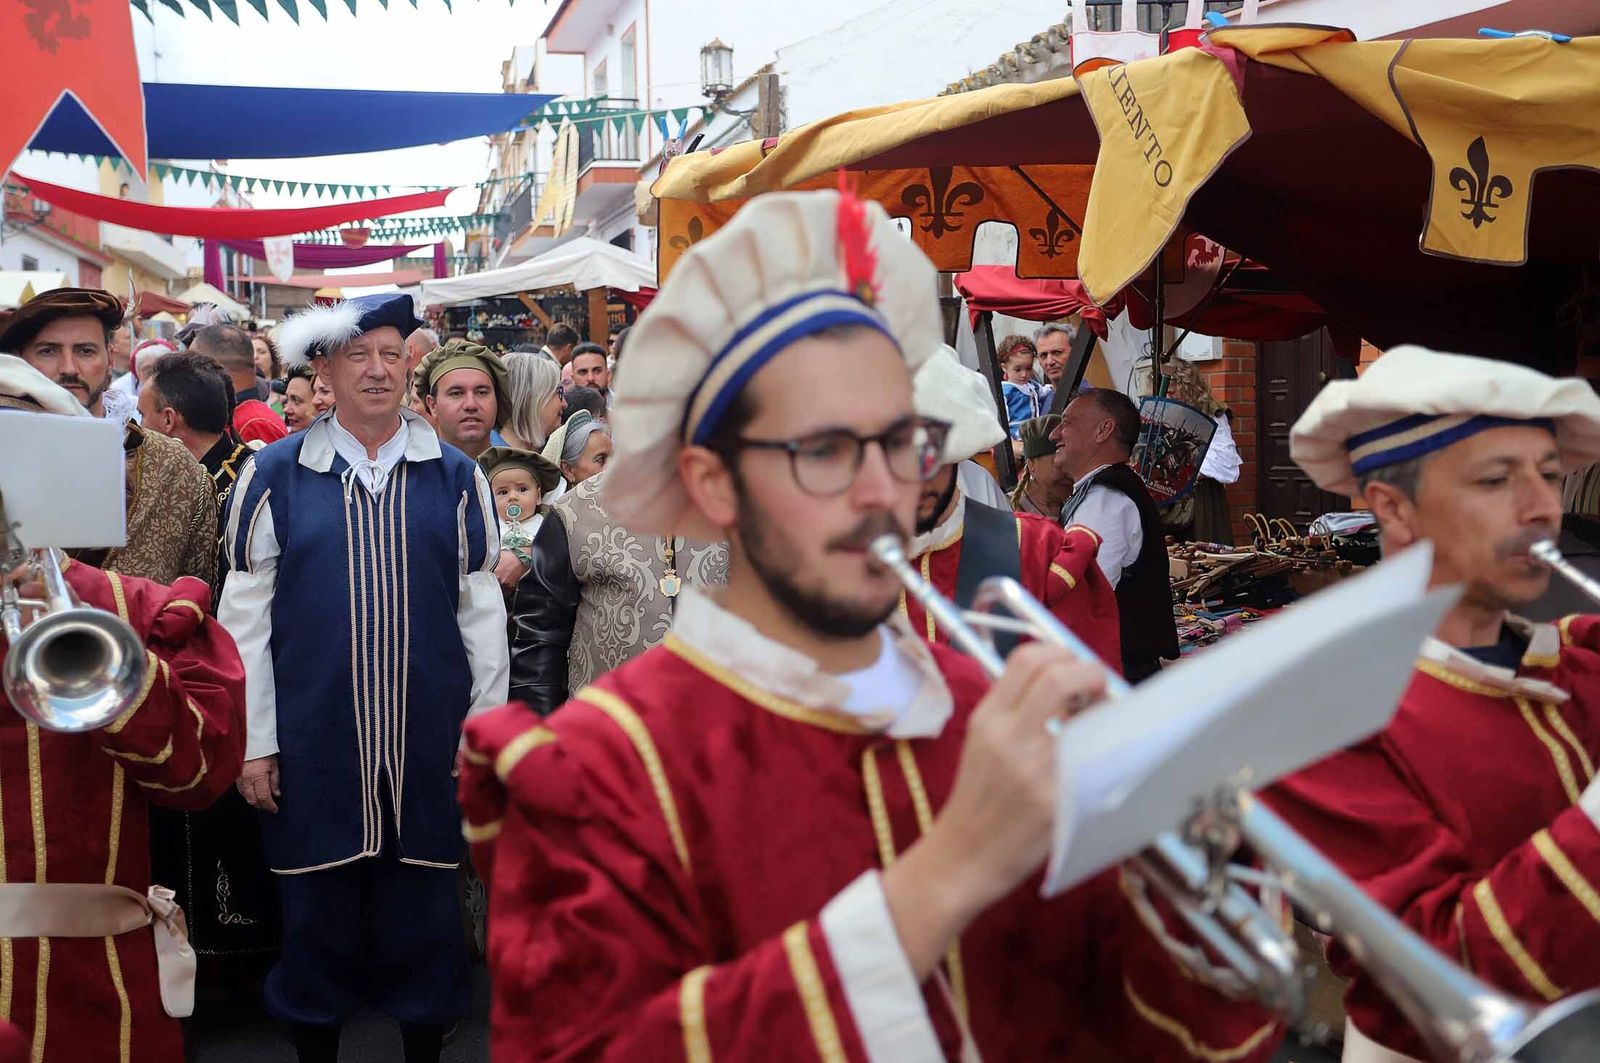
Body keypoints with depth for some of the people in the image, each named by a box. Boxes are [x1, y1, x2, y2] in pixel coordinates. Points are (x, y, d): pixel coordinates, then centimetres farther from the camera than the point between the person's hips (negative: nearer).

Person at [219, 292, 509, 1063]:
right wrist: (252, 742, -2)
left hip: (428, 741, 1)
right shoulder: (275, 474, 1)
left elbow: (481, 611, 6)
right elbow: (243, 614, 1)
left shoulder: (456, 476, 4)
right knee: (317, 911, 9)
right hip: (311, 745, -1)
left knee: (424, 908, 10)